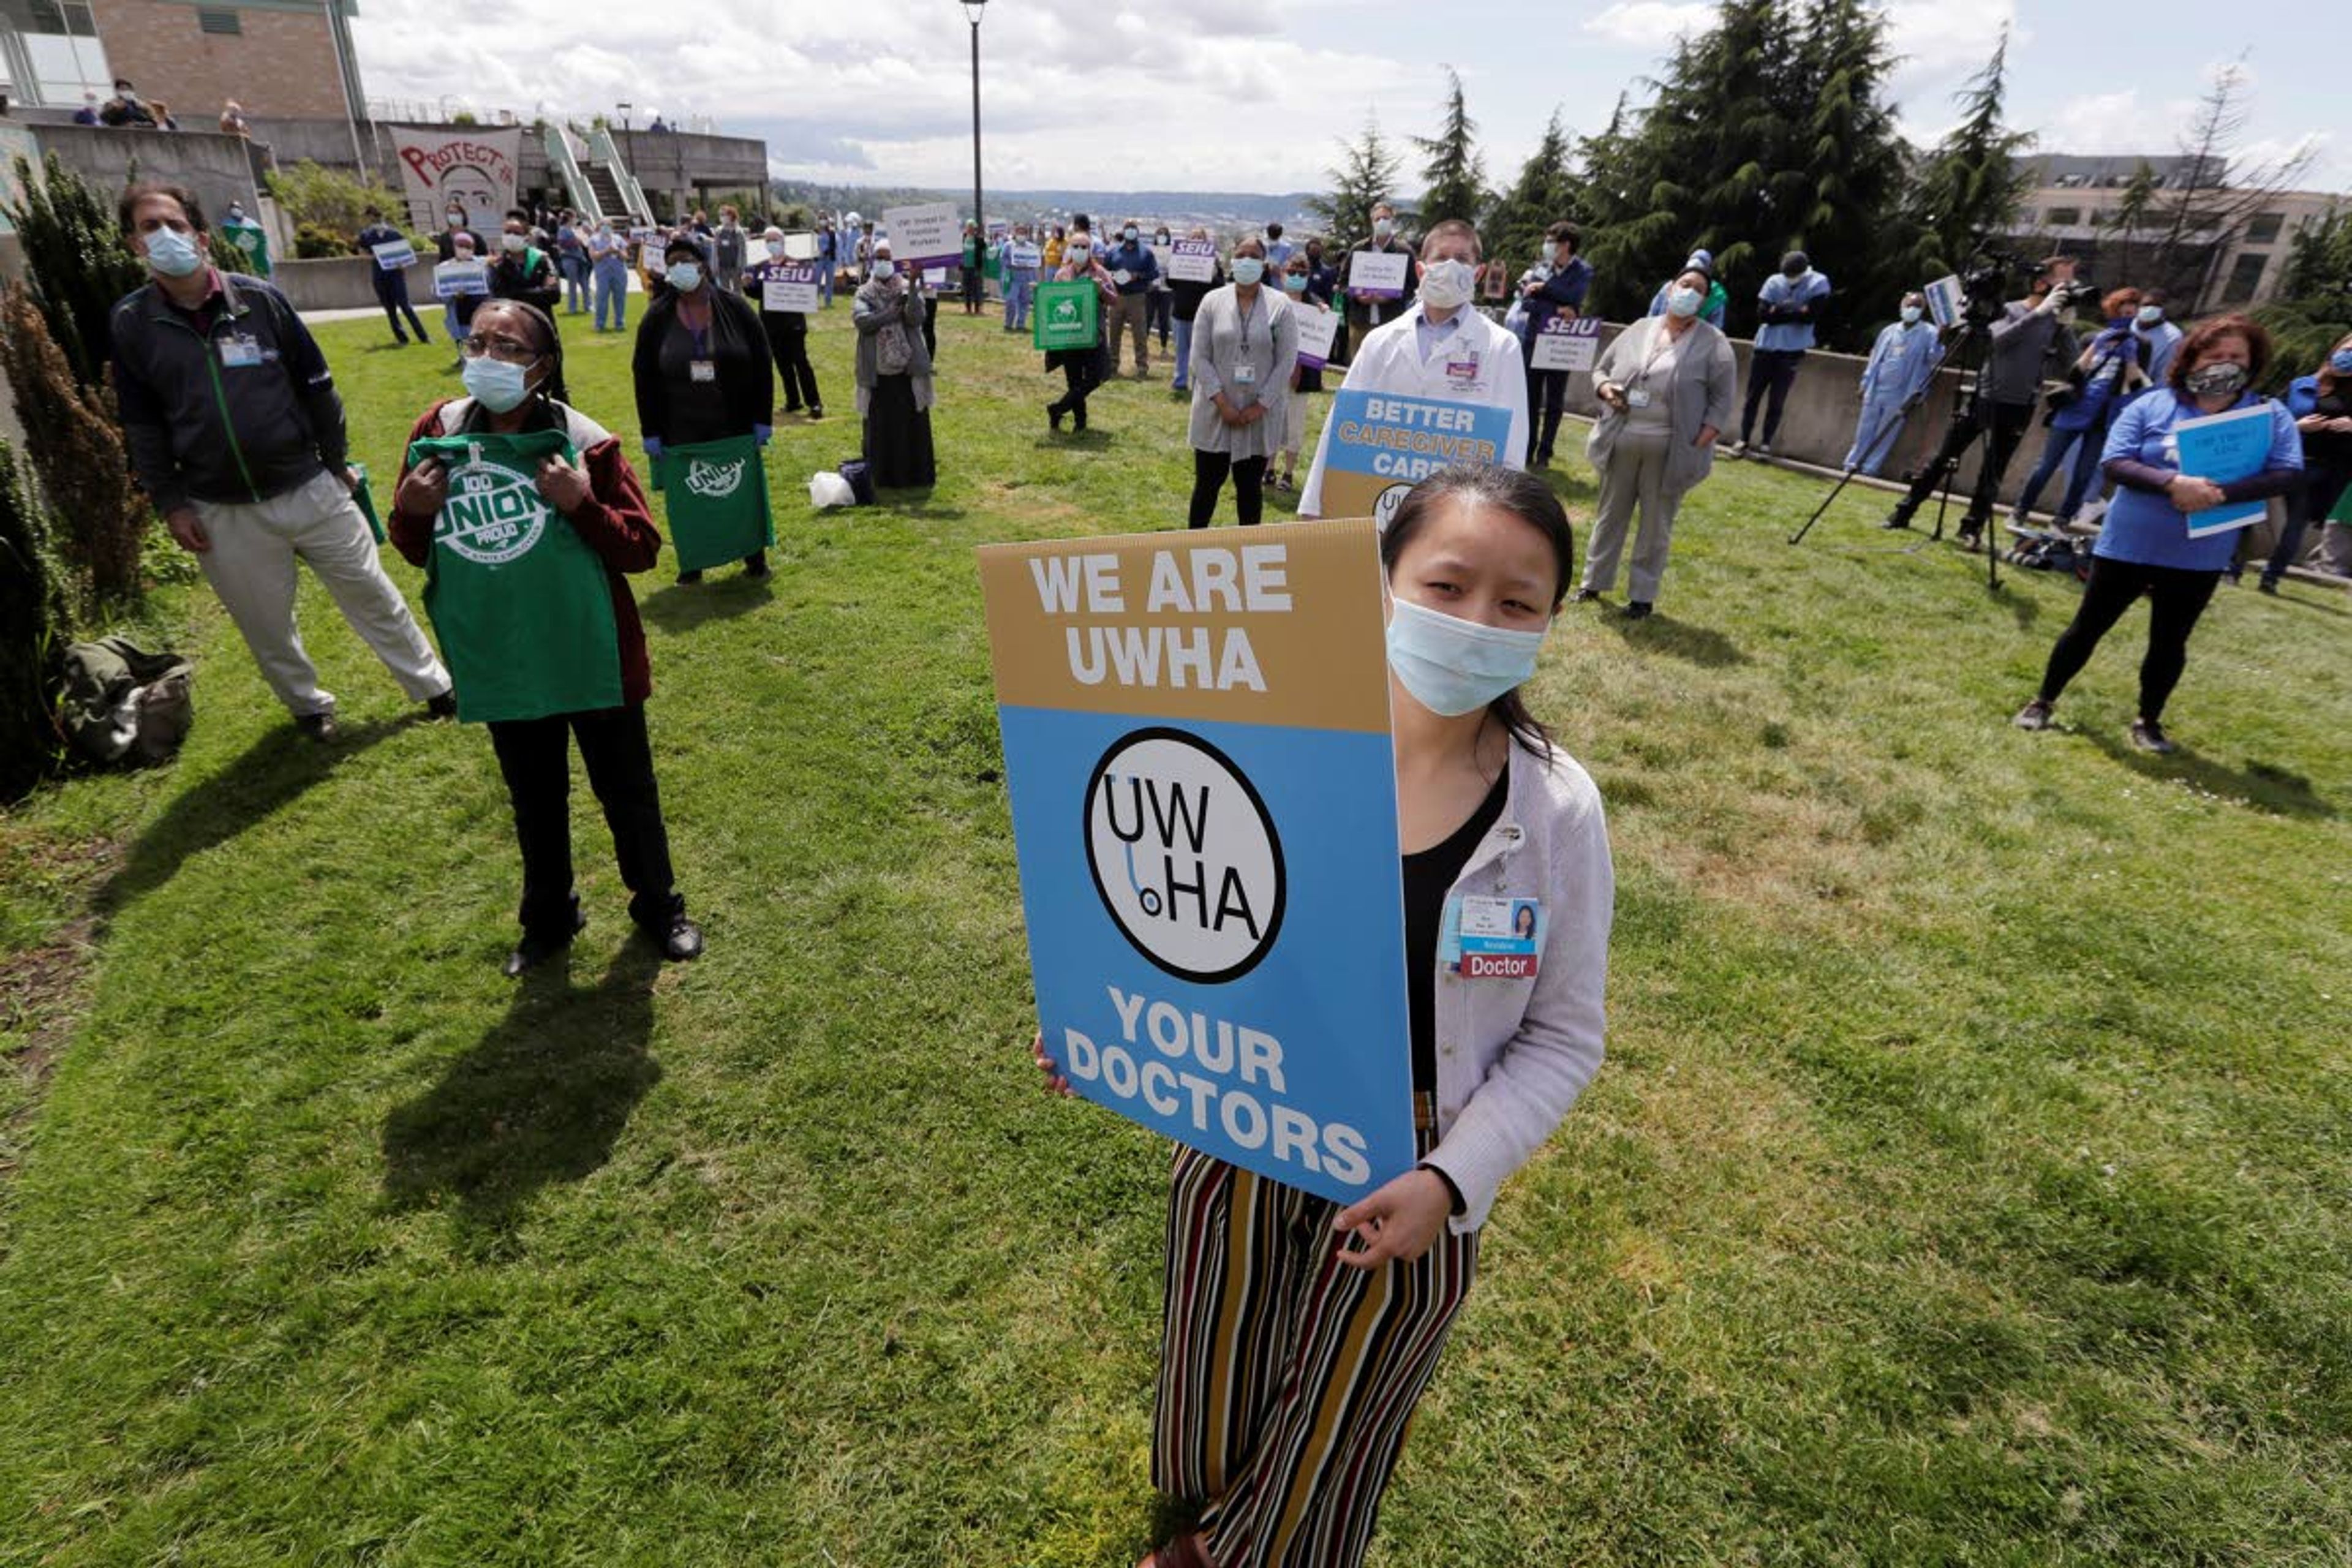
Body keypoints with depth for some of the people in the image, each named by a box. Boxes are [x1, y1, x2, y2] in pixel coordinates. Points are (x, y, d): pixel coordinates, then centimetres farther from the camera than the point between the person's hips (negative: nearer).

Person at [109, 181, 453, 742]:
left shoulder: (260, 298, -3)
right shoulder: (130, 322, -1)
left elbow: (317, 386, 4)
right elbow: (142, 425, 3)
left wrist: (336, 463, 6)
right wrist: (169, 504, 0)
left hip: (309, 490, -1)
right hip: (221, 513, 1)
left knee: (373, 596, 8)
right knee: (266, 627, 12)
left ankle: (433, 685, 23)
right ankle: (308, 705, 33)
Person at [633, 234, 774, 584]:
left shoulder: (735, 309, -1)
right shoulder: (658, 316, 2)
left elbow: (762, 367, 0)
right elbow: (644, 377, 3)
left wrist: (761, 420, -4)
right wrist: (651, 432, -3)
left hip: (736, 428, -1)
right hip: (682, 433, 1)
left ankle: (755, 559, 23)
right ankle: (692, 564, 19)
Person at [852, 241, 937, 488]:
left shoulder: (908, 289, 5)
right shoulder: (865, 293, 6)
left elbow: (916, 319, -13)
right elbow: (861, 320, -12)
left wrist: (912, 286, -23)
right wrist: (896, 311, -12)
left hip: (908, 370, 0)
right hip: (877, 372, 1)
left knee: (913, 424, 4)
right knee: (880, 427, 6)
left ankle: (916, 473, 15)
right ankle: (883, 475, 17)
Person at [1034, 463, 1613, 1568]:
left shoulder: (1556, 811, -17)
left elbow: (1561, 1037, -8)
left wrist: (1451, 1180, -17)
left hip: (1407, 1189, -1)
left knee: (1322, 1450, 24)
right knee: (1214, 1408, 27)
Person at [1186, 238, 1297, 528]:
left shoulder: (1280, 306, -1)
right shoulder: (1213, 302, 1)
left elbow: (1287, 361, -4)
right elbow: (1200, 357, -3)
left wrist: (1260, 406, -11)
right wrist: (1222, 403, -12)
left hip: (1260, 415, 0)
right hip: (1215, 412, 0)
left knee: (1250, 486, 9)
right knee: (1207, 483, 6)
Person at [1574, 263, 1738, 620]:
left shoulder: (1713, 343, 0)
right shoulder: (1640, 329, 9)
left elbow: (1723, 399, -2)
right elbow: (1601, 368, 15)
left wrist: (1699, 443, -13)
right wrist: (1606, 388, -8)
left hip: (1669, 449, -3)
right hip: (1622, 441, 3)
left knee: (1656, 525, 4)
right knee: (1610, 515, 12)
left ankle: (1643, 595, 14)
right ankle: (1594, 582, 24)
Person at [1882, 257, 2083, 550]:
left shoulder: (2056, 322, 8)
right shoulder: (2009, 310, 0)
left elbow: (2069, 366, -2)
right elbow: (1998, 341, -21)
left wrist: (2063, 326, -10)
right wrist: (2039, 313, -25)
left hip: (2018, 408, 2)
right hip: (1984, 398, -2)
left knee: (1992, 474, 2)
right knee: (1943, 459, 1)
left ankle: (1972, 530, 7)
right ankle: (1904, 513, 9)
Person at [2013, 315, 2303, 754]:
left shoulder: (2272, 416, -1)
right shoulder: (2151, 406, -5)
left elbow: (2289, 474, -10)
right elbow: (2116, 465, -12)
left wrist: (2222, 493, -26)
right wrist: (2173, 483, -27)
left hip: (2198, 560, 1)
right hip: (2127, 548, -1)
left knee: (2169, 643, 13)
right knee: (2087, 628, 8)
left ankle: (2149, 722, 28)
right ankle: (2043, 702, 21)